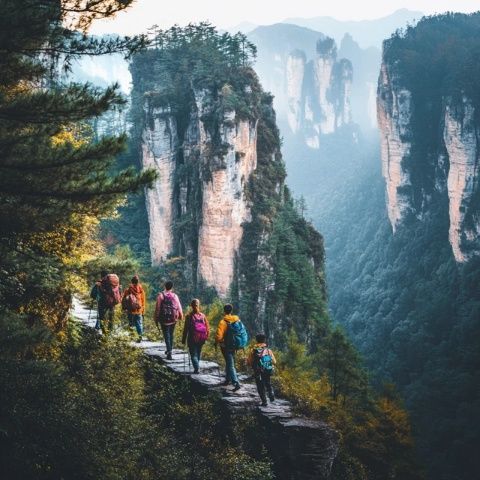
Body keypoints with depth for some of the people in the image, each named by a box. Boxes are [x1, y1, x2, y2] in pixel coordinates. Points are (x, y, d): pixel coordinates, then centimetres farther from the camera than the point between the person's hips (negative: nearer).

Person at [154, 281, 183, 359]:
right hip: (173, 319, 3)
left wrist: (156, 319, 2)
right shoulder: (175, 296, 0)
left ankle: (169, 351, -14)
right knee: (171, 334, 19)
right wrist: (181, 316, 16)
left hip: (164, 319, -3)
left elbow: (157, 308, -5)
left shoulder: (161, 295, -6)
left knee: (166, 335, -2)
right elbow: (179, 307, 3)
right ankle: (170, 349, 30)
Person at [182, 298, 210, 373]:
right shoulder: (203, 316, 0)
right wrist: (206, 337, 11)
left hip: (192, 339, -3)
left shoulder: (189, 316, -9)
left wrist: (184, 339, 0)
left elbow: (186, 329, -6)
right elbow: (207, 327, 1)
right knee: (198, 352, 20)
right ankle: (197, 366, 28)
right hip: (201, 339, 3)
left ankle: (196, 368, -15)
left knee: (193, 354, 1)